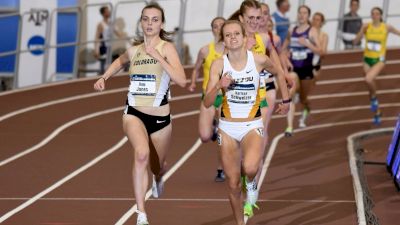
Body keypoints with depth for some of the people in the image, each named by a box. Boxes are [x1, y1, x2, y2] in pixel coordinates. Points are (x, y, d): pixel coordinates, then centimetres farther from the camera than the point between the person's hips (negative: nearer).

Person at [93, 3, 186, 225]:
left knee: (157, 167, 19)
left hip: (160, 117, -1)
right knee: (141, 153, -29)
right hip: (134, 113, 1)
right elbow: (120, 61, 29)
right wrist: (104, 77, 14)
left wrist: (158, 56, -26)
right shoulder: (134, 50, 3)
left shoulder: (166, 48, -9)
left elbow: (181, 80, -24)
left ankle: (158, 177, 62)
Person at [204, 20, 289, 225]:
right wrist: (219, 85, -27)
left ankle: (251, 182, 7)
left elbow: (279, 72, 14)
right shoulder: (218, 65, -7)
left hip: (252, 126, -2)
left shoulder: (259, 60, -8)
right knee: (233, 184, 4)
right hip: (227, 128, 2)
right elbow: (207, 103, -10)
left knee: (249, 168, -29)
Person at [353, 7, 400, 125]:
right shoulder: (366, 26, -3)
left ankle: (373, 98, 0)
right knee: (371, 83, 10)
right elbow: (355, 41, -6)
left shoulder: (386, 27, -6)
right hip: (368, 58, 3)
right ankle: (377, 112, 27)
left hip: (379, 59, -3)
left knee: (368, 79, -29)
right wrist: (362, 31, -21)